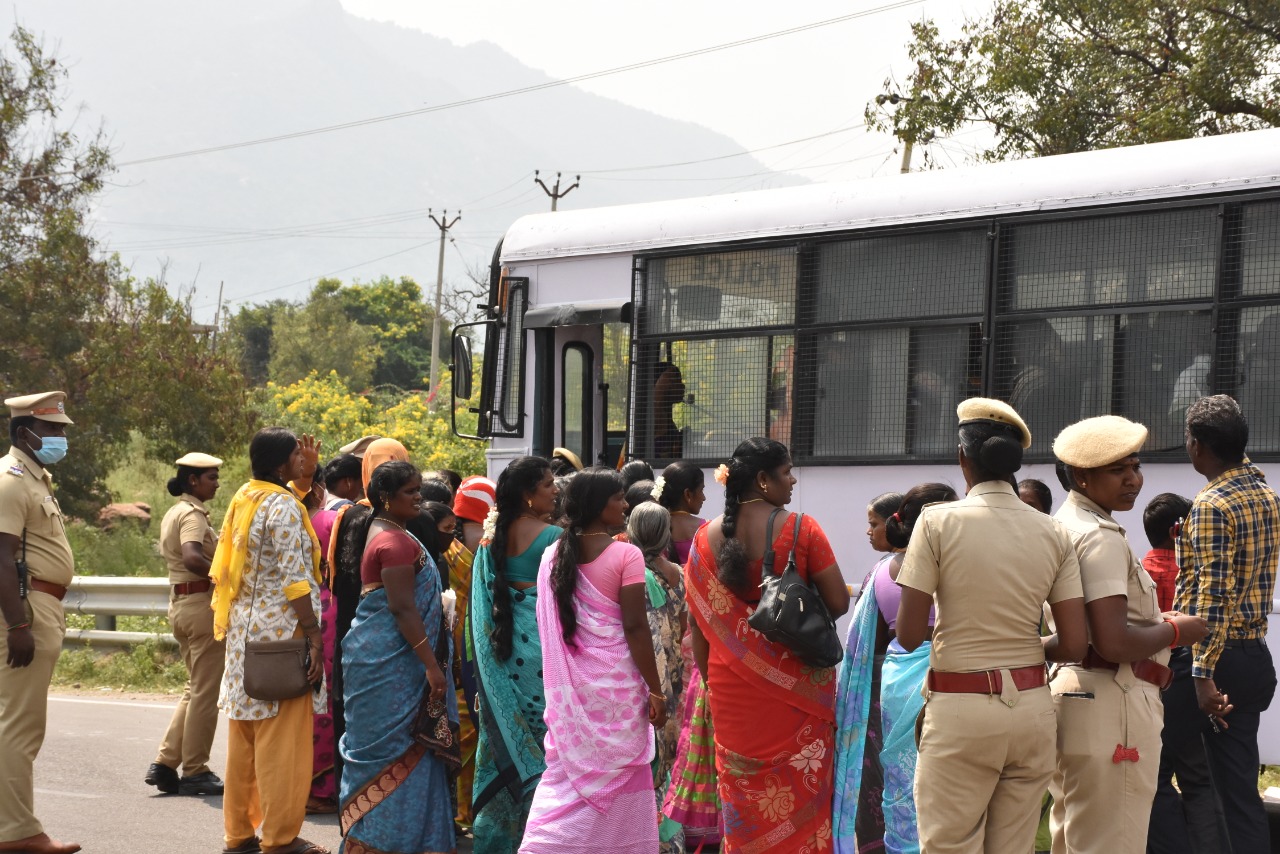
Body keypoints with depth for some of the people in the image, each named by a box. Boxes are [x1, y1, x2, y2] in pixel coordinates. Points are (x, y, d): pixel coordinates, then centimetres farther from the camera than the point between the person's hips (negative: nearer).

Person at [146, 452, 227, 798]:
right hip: (202, 602, -10)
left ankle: (165, 763, 12)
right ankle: (194, 772, 3)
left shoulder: (173, 513, 16)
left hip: (180, 602, 10)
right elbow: (191, 557, -31)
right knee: (205, 692, -2)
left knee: (195, 688, 16)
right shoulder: (192, 514, -14)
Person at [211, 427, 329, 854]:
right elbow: (295, 580, -18)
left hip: (244, 632, 9)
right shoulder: (283, 506, -13)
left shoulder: (244, 499, 12)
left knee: (244, 736, 12)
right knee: (281, 739, -4)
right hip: (281, 632, -9)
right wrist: (314, 637, -17)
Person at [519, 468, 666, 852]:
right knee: (620, 776, 6)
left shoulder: (553, 555, 5)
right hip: (617, 683, -5)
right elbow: (635, 627, -14)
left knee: (565, 773, 9)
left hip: (568, 684, 5)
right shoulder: (625, 555, -11)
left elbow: (547, 623, 9)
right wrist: (656, 691, -9)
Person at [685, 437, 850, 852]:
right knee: (800, 788, 5)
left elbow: (699, 622, 6)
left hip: (731, 689, 3)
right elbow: (838, 602, -10)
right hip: (796, 686, -3)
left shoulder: (707, 537, 1)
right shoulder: (800, 530, -10)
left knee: (743, 792, 10)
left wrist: (711, 678, 16)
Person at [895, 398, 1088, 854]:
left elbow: (908, 636, -10)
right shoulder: (1053, 534, 3)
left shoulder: (938, 522, -7)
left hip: (960, 713, -4)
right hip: (1032, 710, 4)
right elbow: (1073, 646, -1)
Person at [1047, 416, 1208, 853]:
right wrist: (1175, 631, -9)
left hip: (1069, 690, 11)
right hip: (1110, 706, -11)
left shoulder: (1064, 524, 16)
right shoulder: (1101, 538, -16)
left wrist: (1156, 621, 17)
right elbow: (1113, 643, -25)